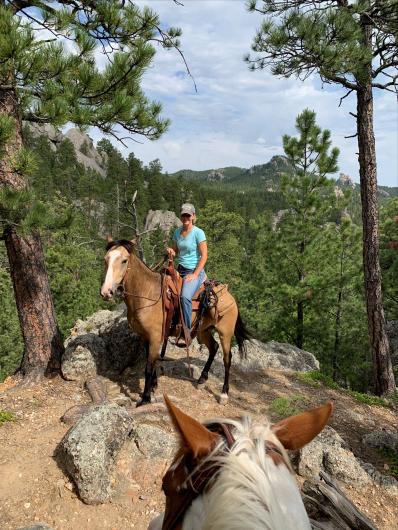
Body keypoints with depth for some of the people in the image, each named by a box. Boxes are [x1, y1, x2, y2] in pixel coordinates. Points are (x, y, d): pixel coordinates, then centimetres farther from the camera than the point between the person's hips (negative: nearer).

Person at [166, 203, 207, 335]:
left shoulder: (198, 233, -10)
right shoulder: (177, 232, 8)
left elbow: (204, 256, -12)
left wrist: (194, 275, -16)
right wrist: (170, 252, -7)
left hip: (195, 271, -7)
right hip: (180, 269, 7)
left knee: (185, 296, -31)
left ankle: (187, 330, -16)